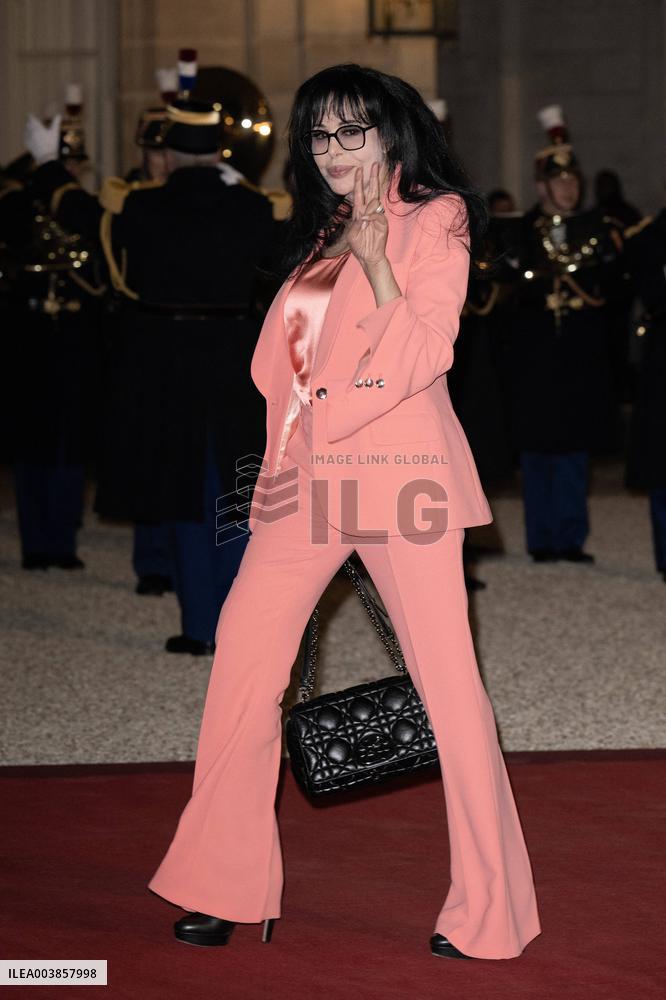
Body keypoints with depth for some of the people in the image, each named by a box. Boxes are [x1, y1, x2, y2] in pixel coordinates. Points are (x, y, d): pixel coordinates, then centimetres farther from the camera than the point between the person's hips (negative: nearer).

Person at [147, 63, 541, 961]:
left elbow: (424, 355, -9)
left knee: (446, 676, -5)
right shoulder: (319, 236, 19)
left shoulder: (437, 218, 2)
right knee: (242, 655, -2)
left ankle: (489, 909, 4)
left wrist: (374, 255, -9)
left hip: (401, 468, -6)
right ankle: (223, 886, 7)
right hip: (306, 477, 6)